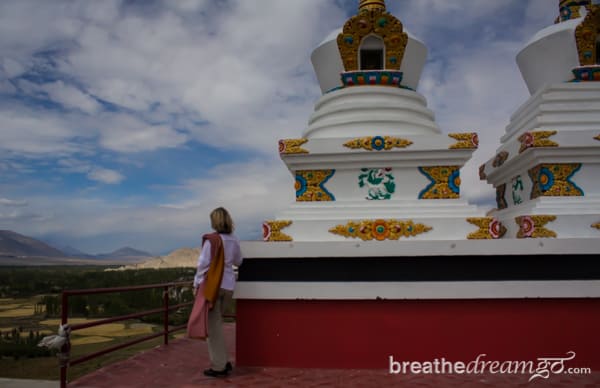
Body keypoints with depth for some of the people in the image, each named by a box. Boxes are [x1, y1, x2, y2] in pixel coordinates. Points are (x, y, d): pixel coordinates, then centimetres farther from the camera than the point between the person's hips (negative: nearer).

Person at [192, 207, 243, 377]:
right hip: (228, 285, 6)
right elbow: (238, 262, 17)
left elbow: (203, 264, -11)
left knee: (213, 325, 2)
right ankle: (223, 361, 22)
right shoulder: (234, 240, 4)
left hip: (213, 285, -6)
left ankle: (219, 366, 5)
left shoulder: (211, 240, -13)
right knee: (217, 323, 19)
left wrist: (197, 284, -3)